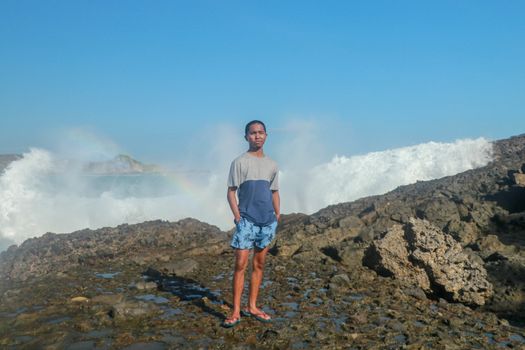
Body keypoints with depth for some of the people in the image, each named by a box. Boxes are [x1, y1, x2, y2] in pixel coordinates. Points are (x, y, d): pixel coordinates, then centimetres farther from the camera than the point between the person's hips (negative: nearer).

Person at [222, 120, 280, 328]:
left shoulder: (272, 165, 12)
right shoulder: (239, 162, -2)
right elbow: (231, 192, -4)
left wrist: (277, 216, 8)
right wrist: (237, 217, -12)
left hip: (267, 221, 5)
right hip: (247, 221, -5)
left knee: (259, 264, 10)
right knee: (241, 264, -7)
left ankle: (252, 307, 20)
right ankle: (236, 312, -1)